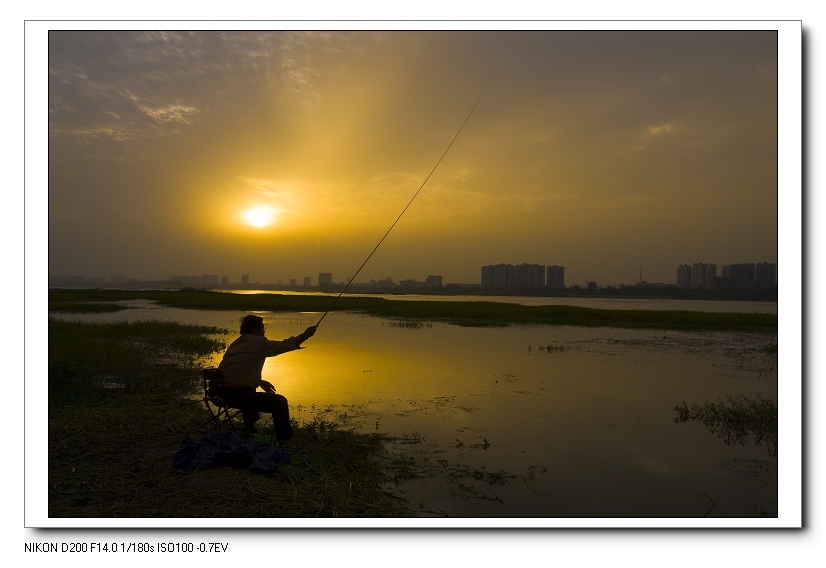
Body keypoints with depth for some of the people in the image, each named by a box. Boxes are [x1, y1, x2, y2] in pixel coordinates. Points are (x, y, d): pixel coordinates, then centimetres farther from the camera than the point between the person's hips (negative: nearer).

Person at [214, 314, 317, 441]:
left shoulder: (235, 344, 18)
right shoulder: (258, 342, -6)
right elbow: (284, 345, 0)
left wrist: (260, 382, 23)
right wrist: (305, 335, 12)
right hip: (236, 395, -9)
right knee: (280, 402, -1)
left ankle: (249, 431, 45)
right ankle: (285, 440, 5)